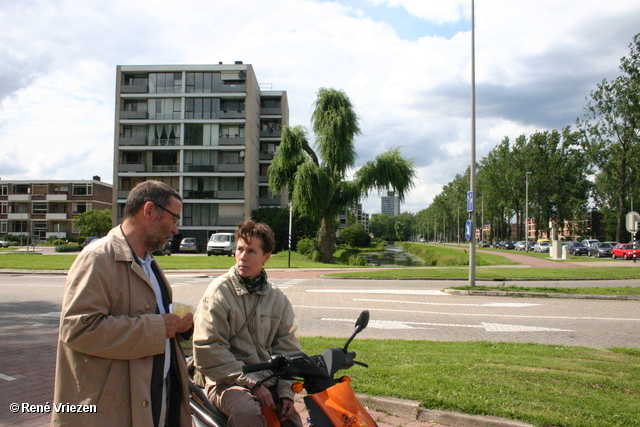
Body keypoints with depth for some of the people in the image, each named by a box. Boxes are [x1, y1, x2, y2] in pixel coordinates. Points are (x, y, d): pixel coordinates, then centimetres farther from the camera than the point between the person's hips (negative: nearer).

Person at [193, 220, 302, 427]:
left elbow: (287, 347, 11)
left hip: (268, 381, 4)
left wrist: (286, 391, -1)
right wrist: (251, 383, -15)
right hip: (227, 381, -4)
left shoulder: (277, 298, 8)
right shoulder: (219, 291, -6)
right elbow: (208, 350, -11)